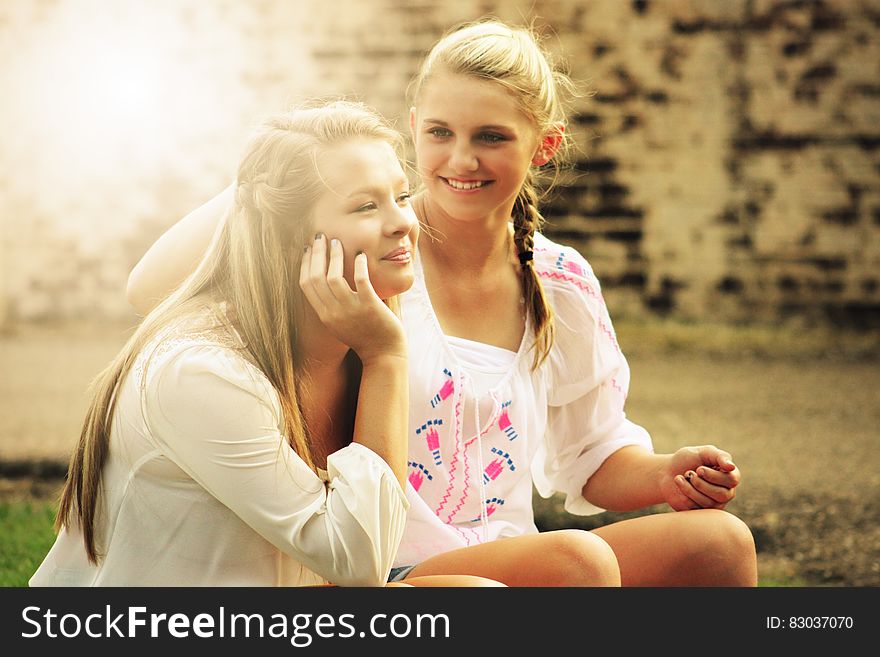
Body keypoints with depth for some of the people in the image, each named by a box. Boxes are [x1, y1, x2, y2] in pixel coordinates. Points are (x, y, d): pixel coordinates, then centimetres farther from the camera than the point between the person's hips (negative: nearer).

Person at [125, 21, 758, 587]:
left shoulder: (563, 286, 8)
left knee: (717, 541, -17)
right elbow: (152, 290, -16)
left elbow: (591, 454, 19)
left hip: (507, 565, 5)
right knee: (577, 558, -31)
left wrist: (666, 475, -1)